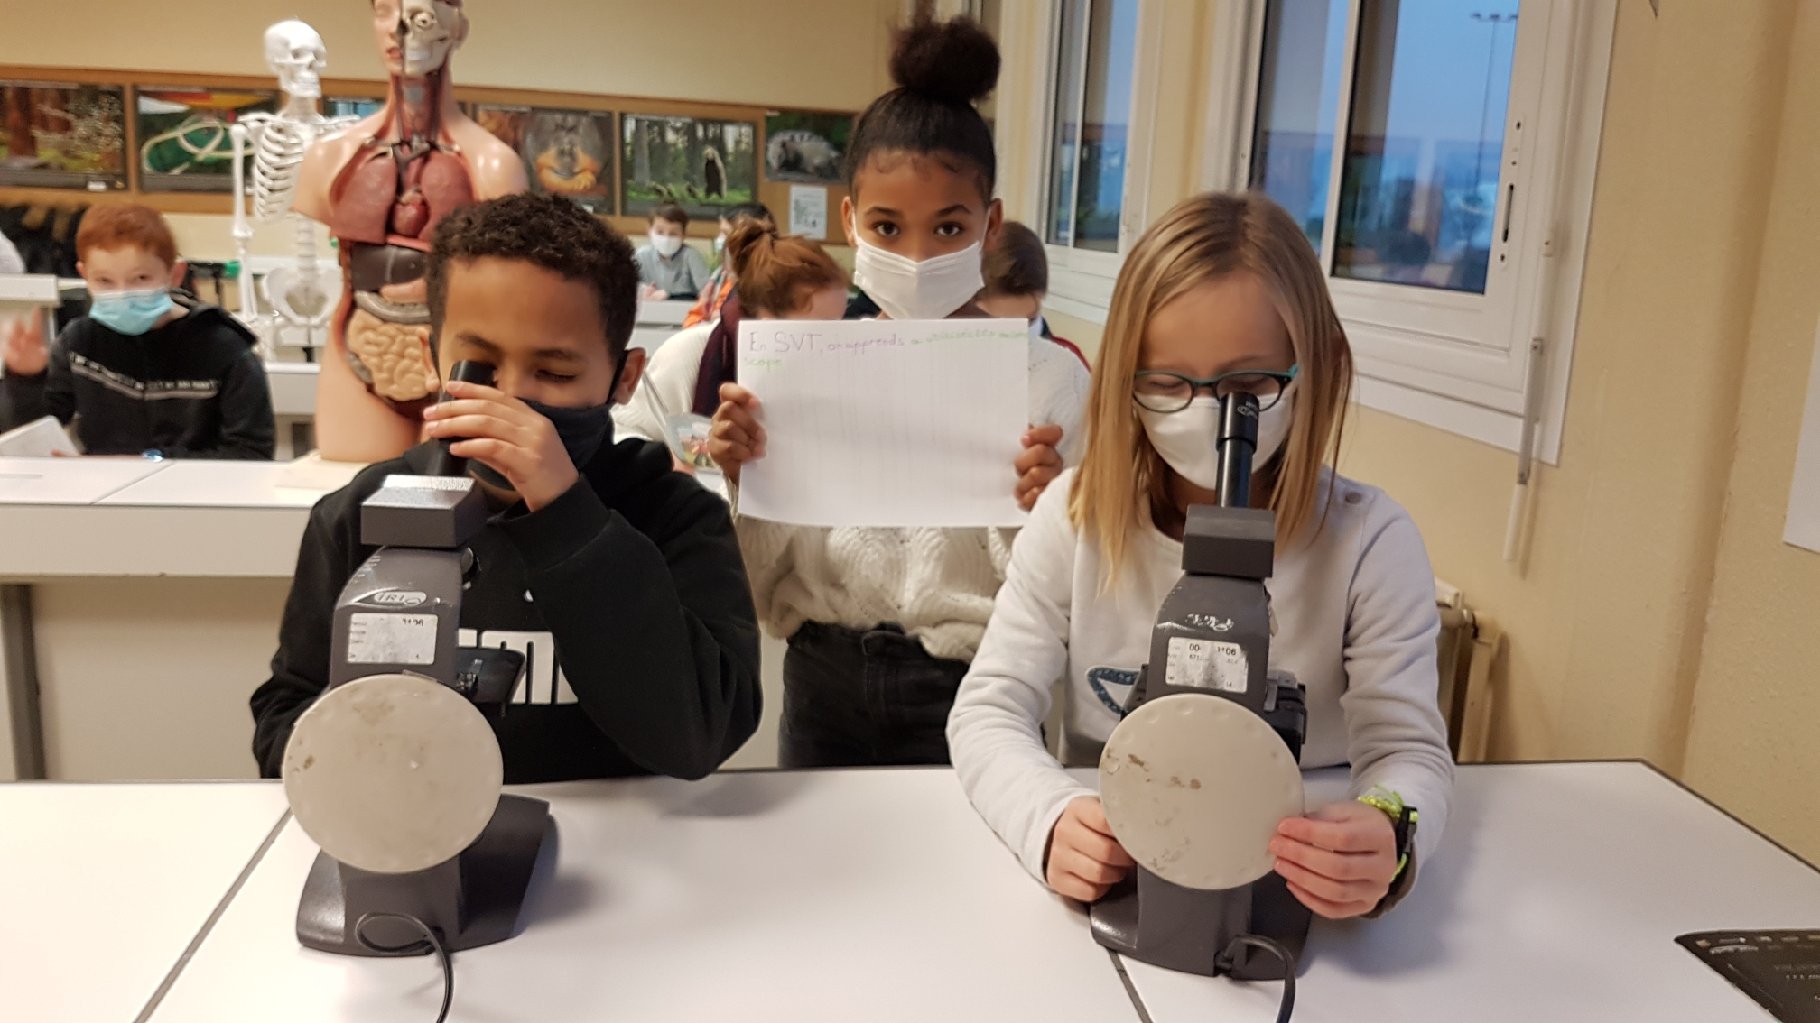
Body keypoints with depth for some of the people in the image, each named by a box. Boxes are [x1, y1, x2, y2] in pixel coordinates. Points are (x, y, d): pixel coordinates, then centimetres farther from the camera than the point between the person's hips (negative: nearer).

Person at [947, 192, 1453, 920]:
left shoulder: (1369, 540, -9)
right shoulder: (1076, 515, -6)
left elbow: (1409, 750, -10)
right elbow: (989, 710, -7)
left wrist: (1387, 836, -34)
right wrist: (1050, 819, -28)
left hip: (1296, 886, 0)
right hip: (1111, 880, 1)